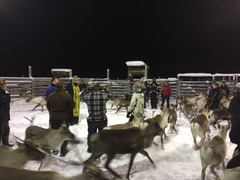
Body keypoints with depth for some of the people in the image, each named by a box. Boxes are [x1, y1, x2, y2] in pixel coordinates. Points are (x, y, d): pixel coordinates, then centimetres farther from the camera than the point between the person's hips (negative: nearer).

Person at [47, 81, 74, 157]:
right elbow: (72, 106, -6)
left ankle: (55, 150, 29)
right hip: (64, 117, -3)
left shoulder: (51, 96, -6)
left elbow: (48, 106, 5)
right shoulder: (67, 96, -14)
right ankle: (63, 151, 17)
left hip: (53, 117, 3)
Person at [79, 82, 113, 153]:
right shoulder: (104, 96, -14)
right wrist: (104, 89, 8)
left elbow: (81, 95, 7)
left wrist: (88, 88, 4)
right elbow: (111, 95, 7)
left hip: (91, 119, 0)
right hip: (102, 119, 0)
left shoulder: (88, 97, -14)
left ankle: (90, 148, 33)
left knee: (91, 134, 21)